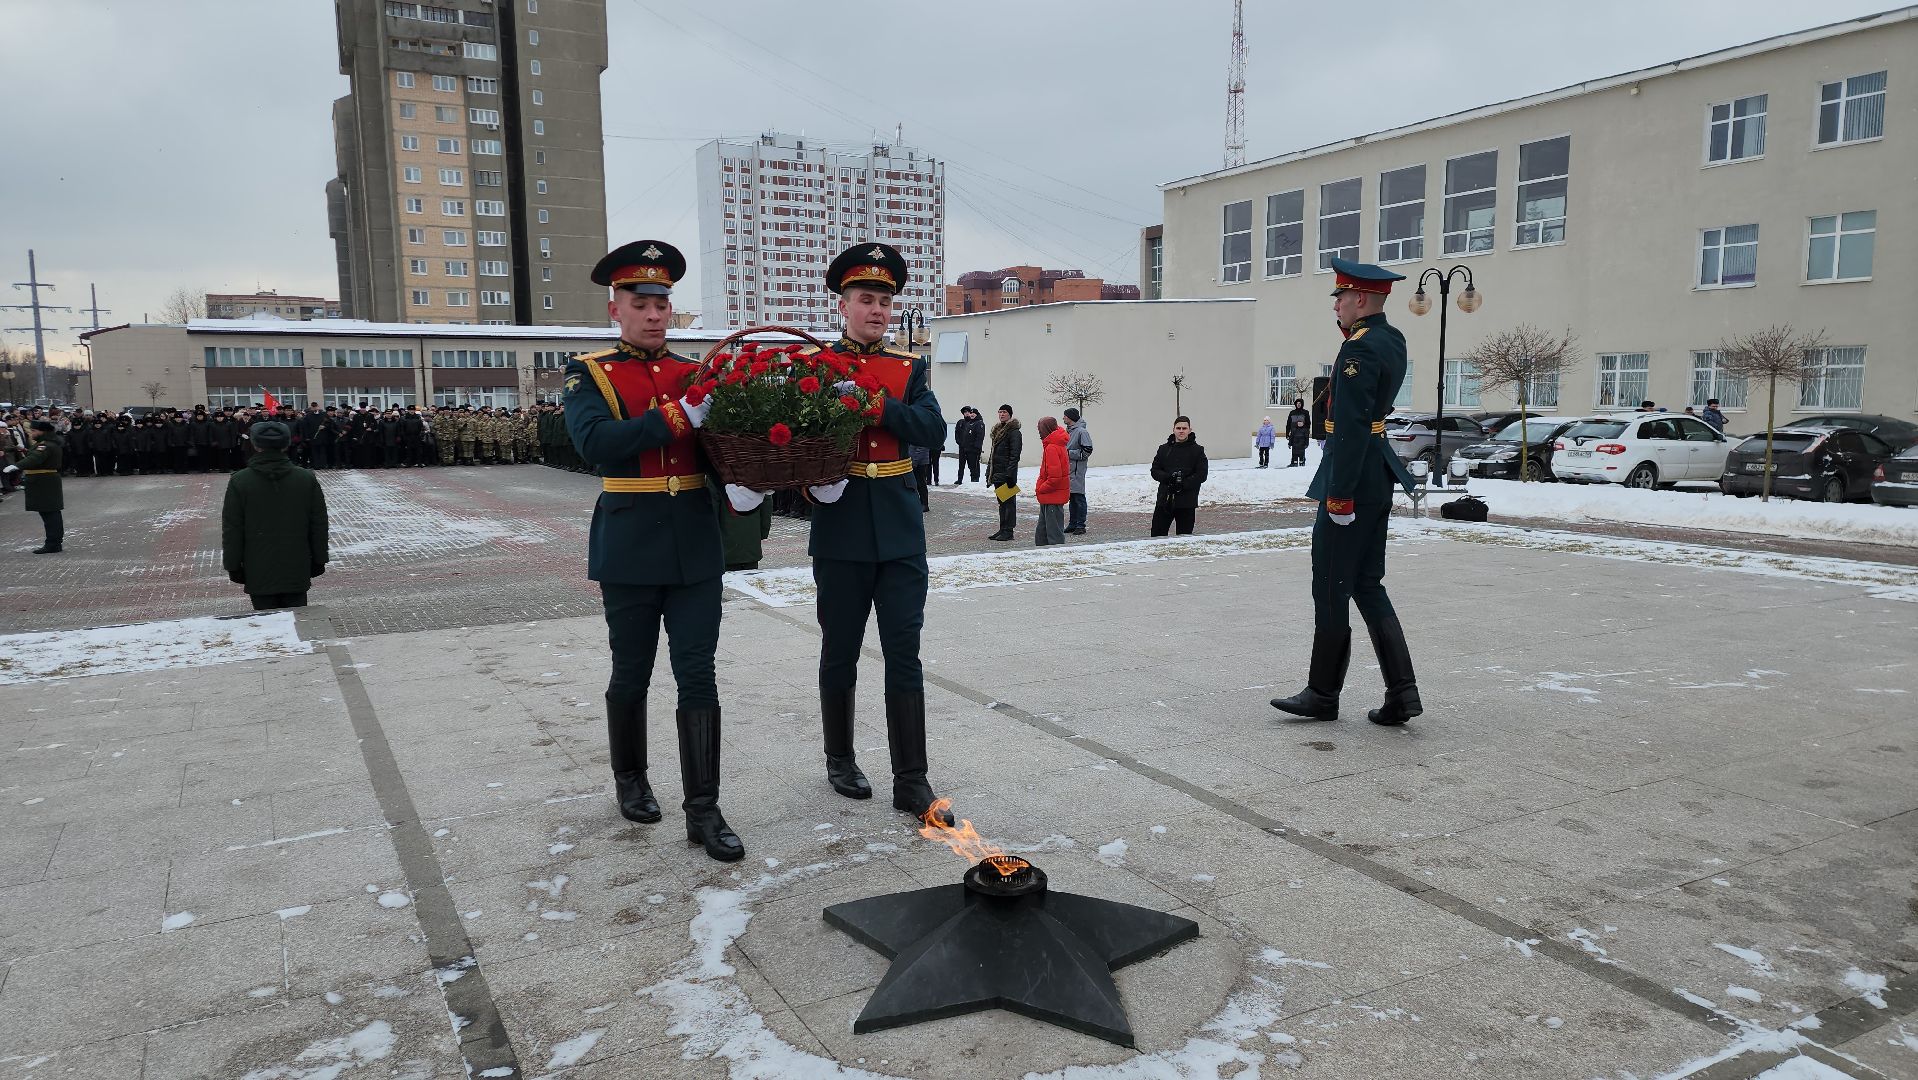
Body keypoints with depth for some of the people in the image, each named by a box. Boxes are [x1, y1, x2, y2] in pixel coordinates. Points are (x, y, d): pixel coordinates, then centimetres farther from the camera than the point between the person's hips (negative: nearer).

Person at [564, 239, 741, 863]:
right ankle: (630, 780, 33)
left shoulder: (697, 374, 9)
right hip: (629, 546, -2)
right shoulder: (590, 374, 0)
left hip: (696, 546, 2)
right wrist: (682, 417, -25)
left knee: (698, 676, 0)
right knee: (631, 673, 11)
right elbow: (595, 442, -18)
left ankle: (703, 811, 4)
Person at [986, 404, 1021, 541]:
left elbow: (1015, 454, -16)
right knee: (1001, 502, 12)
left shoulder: (1013, 432, -9)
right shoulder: (998, 430, 18)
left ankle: (1008, 531, -3)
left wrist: (1010, 474, -21)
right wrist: (989, 472, 19)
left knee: (1008, 501, -5)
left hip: (1006, 473, -9)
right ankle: (1002, 529, 17)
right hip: (997, 473, 9)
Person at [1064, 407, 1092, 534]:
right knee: (1071, 498, 12)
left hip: (1077, 470, -8)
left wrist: (1069, 453, -14)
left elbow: (1087, 451, -15)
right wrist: (1065, 453, 8)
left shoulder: (1082, 431, -11)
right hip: (1068, 469, 9)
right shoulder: (1068, 431, 15)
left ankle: (1080, 525, -2)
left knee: (1078, 497, -6)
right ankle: (1072, 524, 19)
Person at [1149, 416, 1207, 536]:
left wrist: (1183, 484, -17)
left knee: (1184, 539, 3)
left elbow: (1201, 475, -4)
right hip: (1164, 499, 2)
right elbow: (1154, 471, 7)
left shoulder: (1197, 450, 2)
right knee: (1157, 535, 1)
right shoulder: (1164, 449, 10)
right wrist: (1168, 477, -13)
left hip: (1187, 503, -2)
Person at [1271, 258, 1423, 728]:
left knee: (1331, 587, 1)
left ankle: (1323, 694, 12)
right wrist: (1350, 325, 14)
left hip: (1352, 476, -10)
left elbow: (1351, 426, -22)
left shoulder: (1360, 348, -17)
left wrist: (1339, 494, -22)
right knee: (1368, 585, 13)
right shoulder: (1392, 340, 12)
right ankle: (1401, 693, 11)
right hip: (1379, 477, 10)